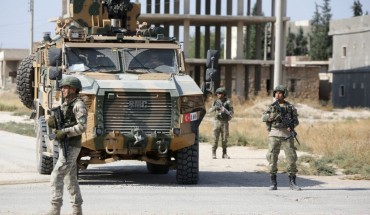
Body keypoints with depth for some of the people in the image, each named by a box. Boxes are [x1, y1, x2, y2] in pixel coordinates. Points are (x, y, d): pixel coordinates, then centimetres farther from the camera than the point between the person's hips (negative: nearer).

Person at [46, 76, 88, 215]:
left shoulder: (78, 105, -12)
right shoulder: (65, 105, 17)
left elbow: (82, 127, -22)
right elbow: (53, 123, 16)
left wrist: (65, 132, -25)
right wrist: (52, 121, -6)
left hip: (71, 147, -9)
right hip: (64, 146, 9)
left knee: (57, 176, -14)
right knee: (70, 179, 11)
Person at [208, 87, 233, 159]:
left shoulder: (228, 102, 0)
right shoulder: (216, 102, 7)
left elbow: (232, 111, -4)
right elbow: (210, 110, 4)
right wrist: (214, 108, -16)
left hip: (225, 122, -1)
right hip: (217, 121, 1)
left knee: (224, 138, -1)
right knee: (215, 138, -2)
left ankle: (224, 154, 6)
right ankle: (214, 154, 2)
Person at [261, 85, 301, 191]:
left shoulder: (290, 107, 9)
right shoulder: (272, 107, 9)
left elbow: (296, 120, 7)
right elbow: (264, 117, -4)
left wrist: (292, 124, -14)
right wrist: (274, 115, -21)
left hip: (287, 135, 0)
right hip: (274, 134, 0)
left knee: (291, 158, -4)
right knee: (272, 158, -3)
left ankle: (292, 183, 4)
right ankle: (273, 183, 3)